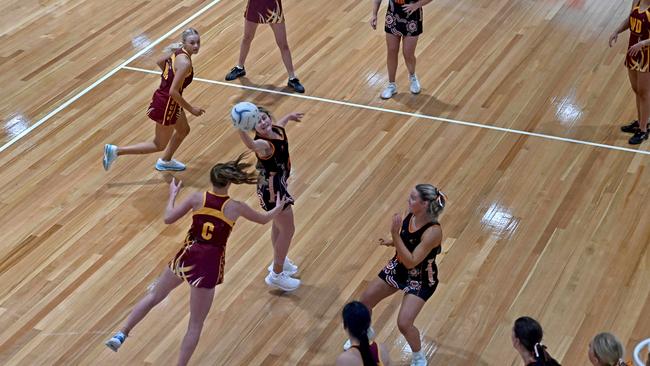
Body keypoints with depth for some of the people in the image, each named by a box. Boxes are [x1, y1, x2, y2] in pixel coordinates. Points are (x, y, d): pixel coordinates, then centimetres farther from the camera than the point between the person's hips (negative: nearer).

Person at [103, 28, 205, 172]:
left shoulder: (177, 50, -4)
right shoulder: (185, 63, -30)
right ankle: (116, 151, 11)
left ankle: (165, 161, 49)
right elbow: (173, 92, -30)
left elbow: (160, 62, 14)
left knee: (183, 130, 30)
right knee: (159, 145, 10)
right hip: (166, 105, -9)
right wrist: (191, 109, -21)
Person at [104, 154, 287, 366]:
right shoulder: (235, 207, -7)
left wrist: (172, 195, 19)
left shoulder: (198, 198, -5)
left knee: (154, 296, 25)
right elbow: (263, 219, 11)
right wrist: (279, 208, 31)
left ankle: (121, 335, 21)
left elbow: (168, 219, 2)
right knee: (195, 325, 8)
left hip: (187, 257, 3)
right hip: (209, 265, -2)